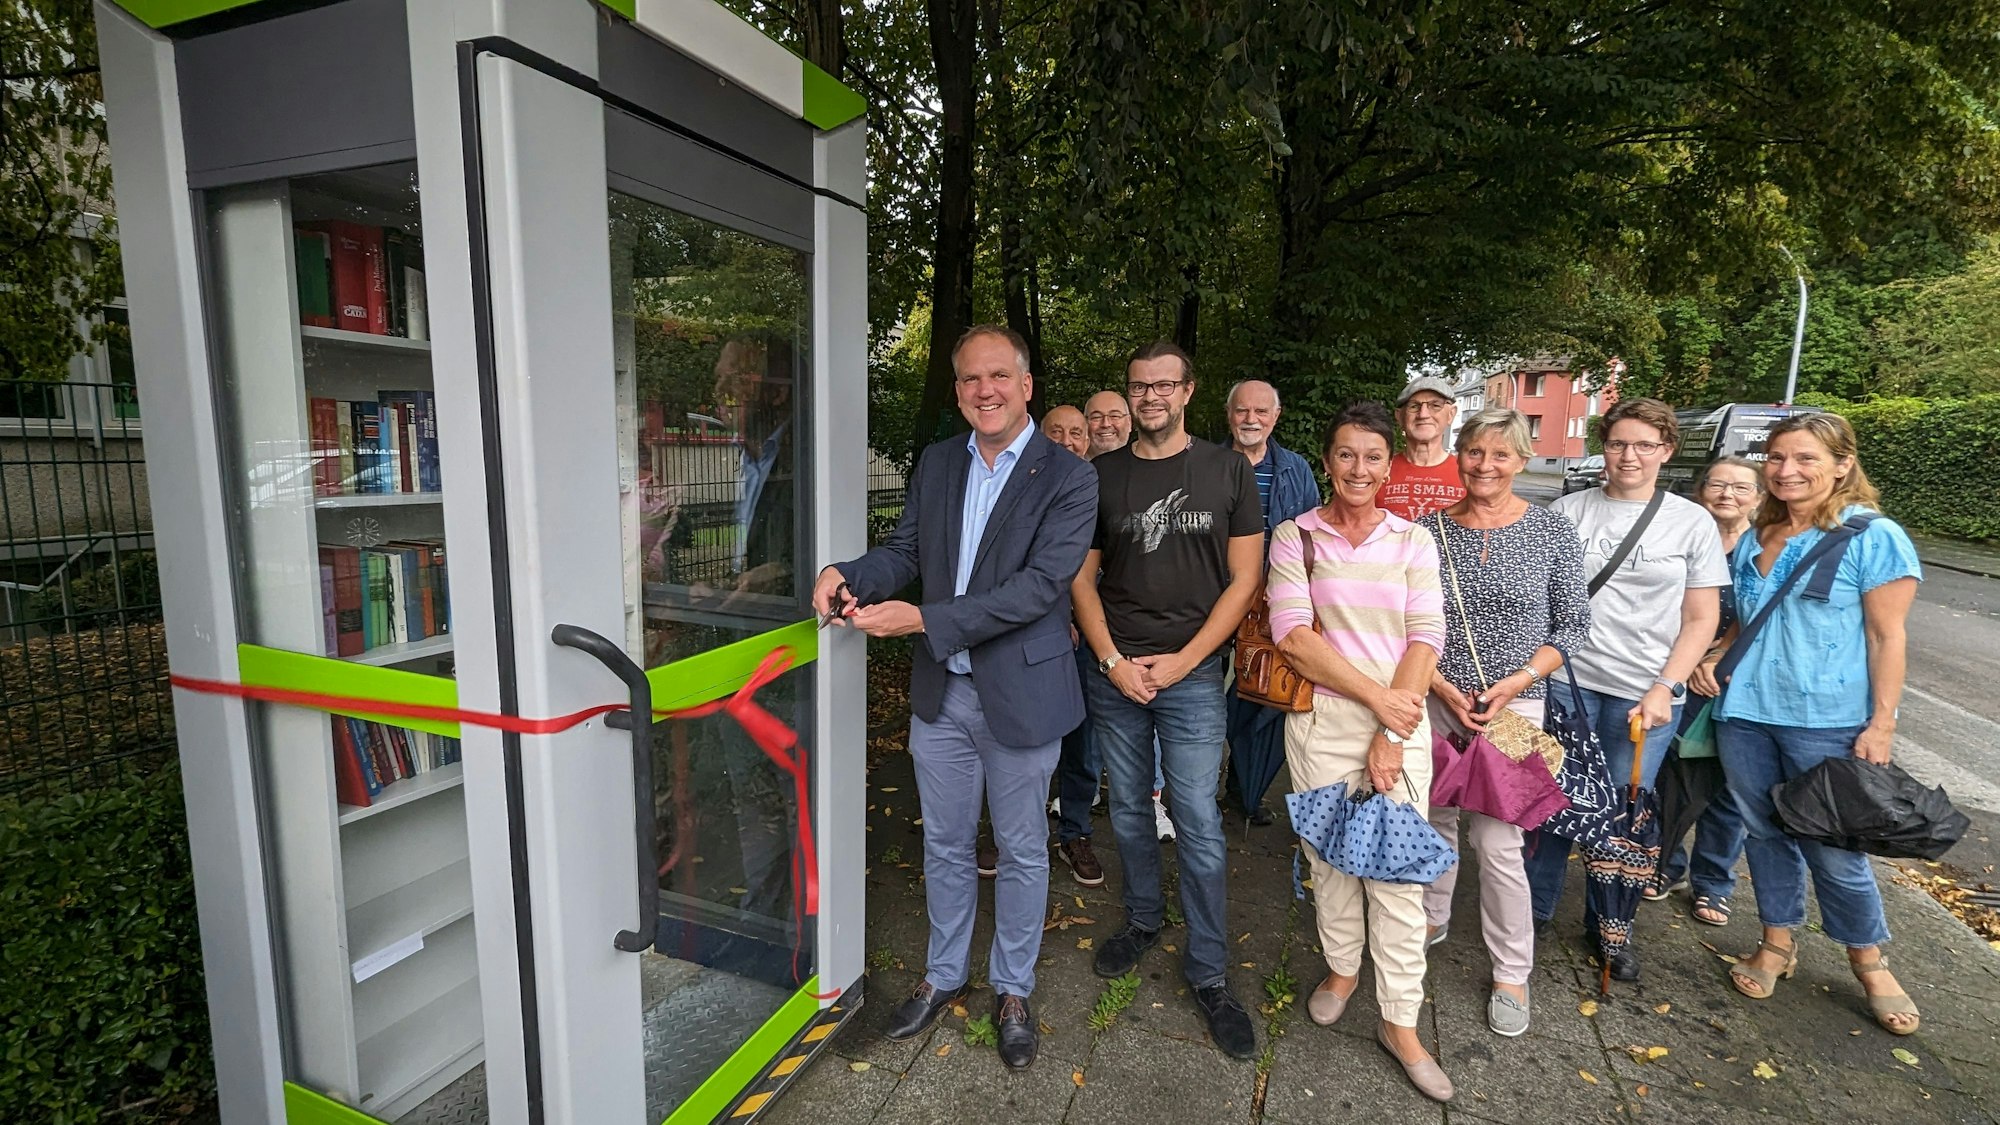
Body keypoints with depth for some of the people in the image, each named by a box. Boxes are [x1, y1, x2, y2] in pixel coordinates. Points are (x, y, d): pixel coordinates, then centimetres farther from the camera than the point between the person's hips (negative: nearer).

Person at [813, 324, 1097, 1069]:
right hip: (939, 694, 4)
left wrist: (923, 619, -26)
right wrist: (848, 575, -17)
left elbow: (1040, 584, -22)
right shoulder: (936, 464, 4)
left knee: (1021, 851, 15)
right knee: (944, 846, 20)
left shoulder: (1068, 478, -13)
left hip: (1019, 695, -4)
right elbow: (905, 551, 5)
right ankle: (944, 975, 43)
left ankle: (1013, 990, 38)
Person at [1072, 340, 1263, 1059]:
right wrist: (1112, 661, -6)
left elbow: (1244, 579, -1)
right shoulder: (1102, 475, 5)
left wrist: (1182, 660, -9)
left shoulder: (1227, 471, 1)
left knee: (1199, 823, 1)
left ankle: (1209, 972, 18)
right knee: (1128, 808, 14)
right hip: (1114, 671, 2)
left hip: (1192, 673, -2)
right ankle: (1144, 919, 37)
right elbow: (1083, 578, 6)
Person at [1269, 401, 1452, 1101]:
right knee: (1329, 855, 12)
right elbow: (1292, 634, -9)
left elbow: (1425, 638, -2)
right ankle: (1343, 968, 38)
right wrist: (1376, 695, -13)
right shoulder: (1296, 536, 0)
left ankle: (1400, 1023, 19)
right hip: (1320, 718, 0)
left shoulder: (1413, 540, 4)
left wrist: (1392, 736, -9)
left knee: (1398, 872, 3)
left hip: (1401, 719, 1)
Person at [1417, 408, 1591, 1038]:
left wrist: (1516, 681, -11)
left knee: (1497, 839, -2)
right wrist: (1441, 686, -9)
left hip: (1514, 704, -2)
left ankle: (1511, 973, 18)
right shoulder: (1428, 530, 0)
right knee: (1434, 817, 13)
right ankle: (1432, 917, 39)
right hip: (1433, 699, 2)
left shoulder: (1554, 534, -2)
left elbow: (1573, 627, 1)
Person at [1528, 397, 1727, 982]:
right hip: (1566, 680, 0)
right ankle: (1534, 909, 24)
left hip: (1645, 692, 0)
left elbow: (1702, 619, 3)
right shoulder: (1567, 511, 3)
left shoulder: (1692, 523, 4)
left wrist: (1663, 689, -8)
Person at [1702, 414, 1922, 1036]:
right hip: (1744, 713, 5)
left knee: (1833, 848, 5)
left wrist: (1881, 724, -13)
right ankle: (1777, 943, 30)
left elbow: (1887, 635, -8)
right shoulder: (1753, 539, 9)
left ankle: (1869, 961, 28)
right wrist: (1716, 660, 2)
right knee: (1765, 831, 14)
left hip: (1827, 722, -5)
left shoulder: (1874, 537, -6)